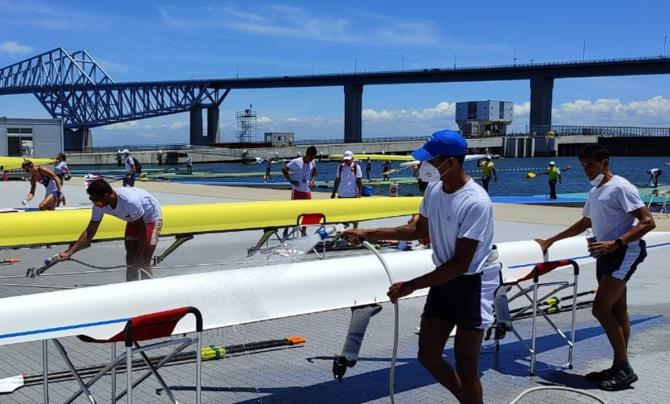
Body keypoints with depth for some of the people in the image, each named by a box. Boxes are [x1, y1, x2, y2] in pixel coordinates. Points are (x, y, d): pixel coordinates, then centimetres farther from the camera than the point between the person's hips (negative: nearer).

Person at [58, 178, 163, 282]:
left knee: (143, 262, -11)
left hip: (151, 218, -7)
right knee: (130, 260, 2)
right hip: (134, 220, 7)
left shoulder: (130, 201, -40)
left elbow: (142, 230, -29)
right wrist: (69, 252, -14)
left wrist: (138, 256, -23)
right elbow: (89, 232, -10)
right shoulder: (99, 206, -20)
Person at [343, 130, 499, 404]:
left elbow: (460, 264, -25)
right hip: (443, 280, 8)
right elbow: (420, 230, 15)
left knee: (465, 367, 0)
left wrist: (410, 286, -22)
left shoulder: (476, 203, -26)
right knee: (428, 357, 11)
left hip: (471, 285, -7)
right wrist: (369, 234, 11)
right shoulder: (433, 189, -3)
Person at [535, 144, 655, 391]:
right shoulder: (594, 192, 17)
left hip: (625, 252, -9)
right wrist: (550, 241, 32)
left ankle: (624, 368, -8)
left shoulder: (620, 187, -12)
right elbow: (585, 223, 33)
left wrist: (615, 243, -28)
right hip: (607, 254, 9)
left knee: (601, 308, -15)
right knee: (616, 311, 11)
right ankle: (619, 367, 16)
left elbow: (648, 222, -18)